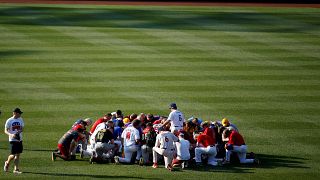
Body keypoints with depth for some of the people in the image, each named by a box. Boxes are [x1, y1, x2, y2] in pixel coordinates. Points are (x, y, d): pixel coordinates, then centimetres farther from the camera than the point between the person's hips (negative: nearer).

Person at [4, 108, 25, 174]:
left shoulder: (20, 120, 7)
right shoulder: (9, 121, -7)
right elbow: (5, 131, -5)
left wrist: (19, 131, -10)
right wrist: (11, 135, -24)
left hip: (19, 139, 5)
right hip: (12, 140, -5)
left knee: (18, 154, 3)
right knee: (13, 155, -8)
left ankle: (16, 169, 9)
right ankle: (7, 163, 21)